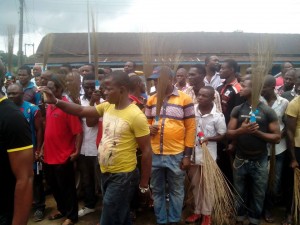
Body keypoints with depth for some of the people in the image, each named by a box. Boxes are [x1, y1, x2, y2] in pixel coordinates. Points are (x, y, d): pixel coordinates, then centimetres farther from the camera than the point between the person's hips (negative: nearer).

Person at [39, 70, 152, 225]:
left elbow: (146, 151, -16)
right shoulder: (107, 107, 1)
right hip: (106, 173, 7)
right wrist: (55, 101, -8)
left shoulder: (136, 116, -20)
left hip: (123, 176, -7)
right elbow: (81, 111, 6)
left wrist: (144, 184, -11)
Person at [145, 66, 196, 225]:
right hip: (155, 155, 4)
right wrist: (150, 129, -10)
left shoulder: (185, 99, -6)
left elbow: (191, 128, -5)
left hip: (177, 155, -3)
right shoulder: (151, 100, 6)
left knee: (176, 191, 14)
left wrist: (187, 155, -7)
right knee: (157, 191, 16)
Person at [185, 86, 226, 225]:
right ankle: (197, 211, 32)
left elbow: (222, 135, -5)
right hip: (193, 153, 3)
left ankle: (207, 213, 26)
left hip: (208, 154, -3)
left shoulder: (218, 116, -14)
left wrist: (209, 138, -22)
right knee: (195, 184, 16)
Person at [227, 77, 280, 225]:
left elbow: (277, 137, -7)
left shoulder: (268, 111, -6)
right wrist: (241, 130, -21)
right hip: (240, 160, 2)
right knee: (239, 193, 14)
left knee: (258, 195, 11)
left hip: (260, 162, -2)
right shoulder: (237, 110, 1)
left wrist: (258, 132, -20)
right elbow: (229, 134, -2)